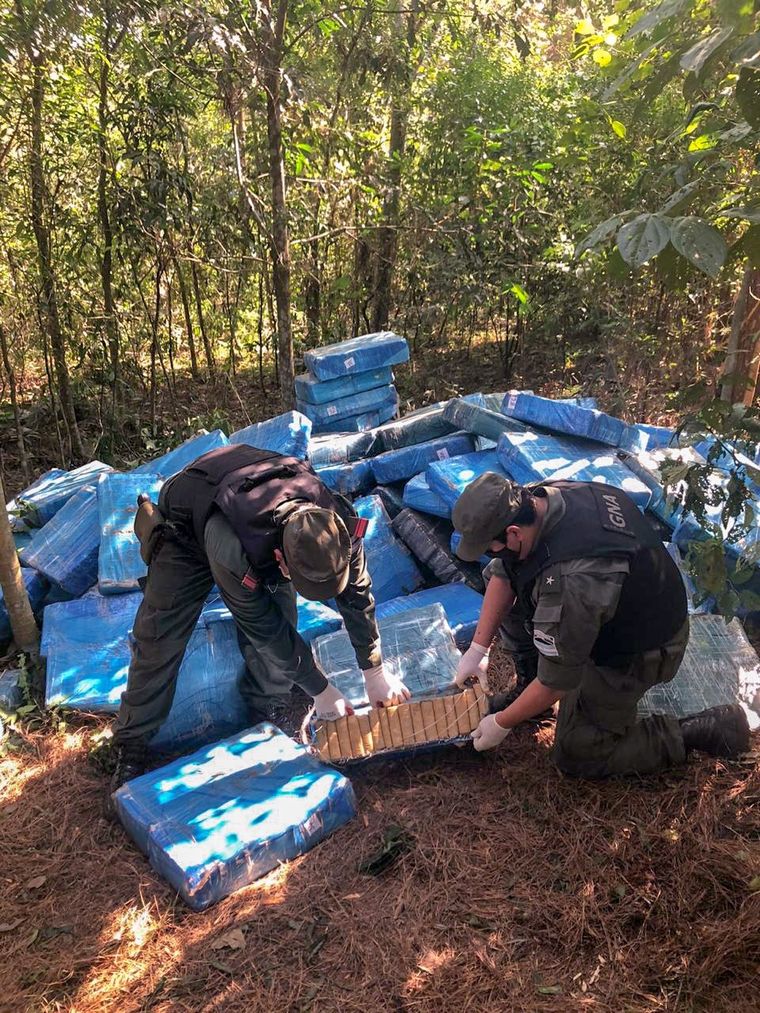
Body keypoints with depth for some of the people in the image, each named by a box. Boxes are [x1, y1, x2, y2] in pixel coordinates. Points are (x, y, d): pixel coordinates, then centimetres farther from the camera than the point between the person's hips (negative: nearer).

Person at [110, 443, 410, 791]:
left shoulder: (338, 524, -33)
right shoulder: (234, 552, -46)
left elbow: (357, 595, -15)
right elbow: (267, 631, -31)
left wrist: (375, 673, -7)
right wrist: (320, 690, -19)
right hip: (187, 530, -4)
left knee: (279, 618, -10)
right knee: (160, 637, -7)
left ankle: (267, 722, 12)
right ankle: (131, 746, 11)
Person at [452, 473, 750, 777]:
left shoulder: (567, 583, -42)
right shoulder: (537, 499, -18)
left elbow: (556, 683, -28)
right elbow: (502, 573, -2)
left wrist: (501, 724, -12)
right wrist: (477, 649, -3)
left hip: (635, 654, -8)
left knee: (577, 757, 5)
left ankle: (707, 730, 9)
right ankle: (528, 687, 18)